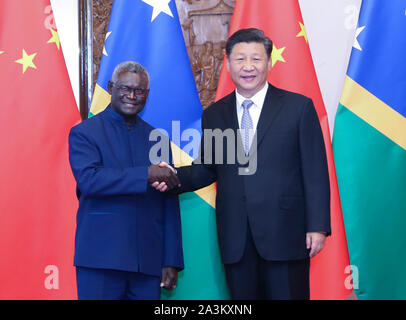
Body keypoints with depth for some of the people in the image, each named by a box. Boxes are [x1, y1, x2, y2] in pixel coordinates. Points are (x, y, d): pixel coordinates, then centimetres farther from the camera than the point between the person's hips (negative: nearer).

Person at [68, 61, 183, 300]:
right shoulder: (84, 133, 3)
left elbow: (170, 207, 11)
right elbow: (88, 179, -15)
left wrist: (172, 261, 6)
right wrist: (145, 174, -20)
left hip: (149, 261, 4)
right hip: (100, 260, -3)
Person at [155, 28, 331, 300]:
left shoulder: (299, 107, 0)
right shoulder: (214, 115, 11)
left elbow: (315, 171, -2)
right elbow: (207, 168, 14)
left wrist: (318, 226, -7)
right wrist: (175, 177, -6)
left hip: (284, 234, -3)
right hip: (235, 239, 3)